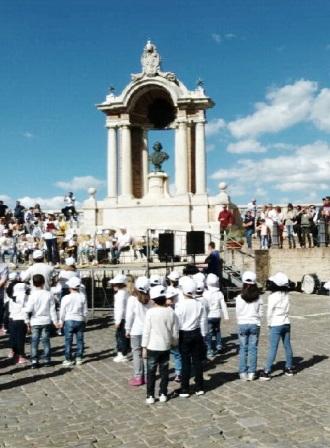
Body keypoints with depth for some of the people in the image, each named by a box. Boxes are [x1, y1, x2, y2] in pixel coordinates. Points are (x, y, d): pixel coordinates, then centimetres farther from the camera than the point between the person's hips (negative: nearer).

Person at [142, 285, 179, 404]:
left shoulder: (150, 312, -13)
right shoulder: (171, 312, -4)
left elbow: (146, 331, -10)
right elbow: (175, 331, 2)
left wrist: (144, 347, -3)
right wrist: (174, 343, 17)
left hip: (152, 347, -3)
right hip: (166, 347, 3)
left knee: (151, 372, 6)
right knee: (164, 371, 14)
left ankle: (150, 396, 8)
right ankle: (163, 394, 19)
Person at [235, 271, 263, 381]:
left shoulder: (239, 298, -8)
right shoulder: (258, 298, -5)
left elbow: (237, 313, -2)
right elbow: (260, 314, 0)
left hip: (242, 325, -1)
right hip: (255, 325, 1)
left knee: (243, 349, 7)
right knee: (253, 348, 7)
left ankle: (243, 373, 9)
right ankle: (251, 373, 8)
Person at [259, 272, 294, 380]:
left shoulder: (273, 296, -17)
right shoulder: (286, 295, 0)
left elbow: (269, 312, -11)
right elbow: (286, 309, 4)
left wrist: (269, 324, 4)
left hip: (276, 325, -6)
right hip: (286, 323, 6)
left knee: (272, 349, -5)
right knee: (287, 347, 14)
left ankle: (267, 372, -3)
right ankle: (289, 368, 25)